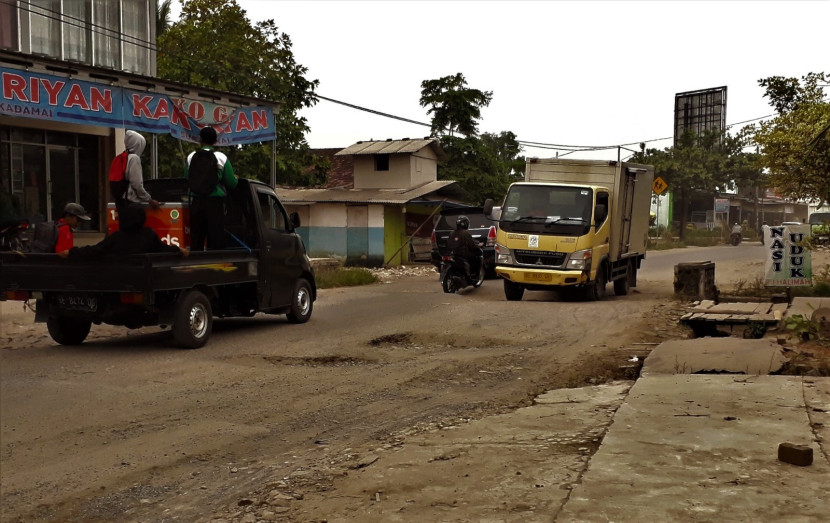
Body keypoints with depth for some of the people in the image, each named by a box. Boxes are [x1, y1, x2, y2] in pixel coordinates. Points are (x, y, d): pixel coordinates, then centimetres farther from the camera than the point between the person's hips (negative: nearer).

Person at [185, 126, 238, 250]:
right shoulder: (221, 158, -4)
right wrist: (236, 179, 21)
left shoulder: (191, 157, 1)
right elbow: (232, 183, -2)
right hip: (215, 202, -2)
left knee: (196, 240, 8)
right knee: (216, 240, 1)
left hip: (196, 201, 2)